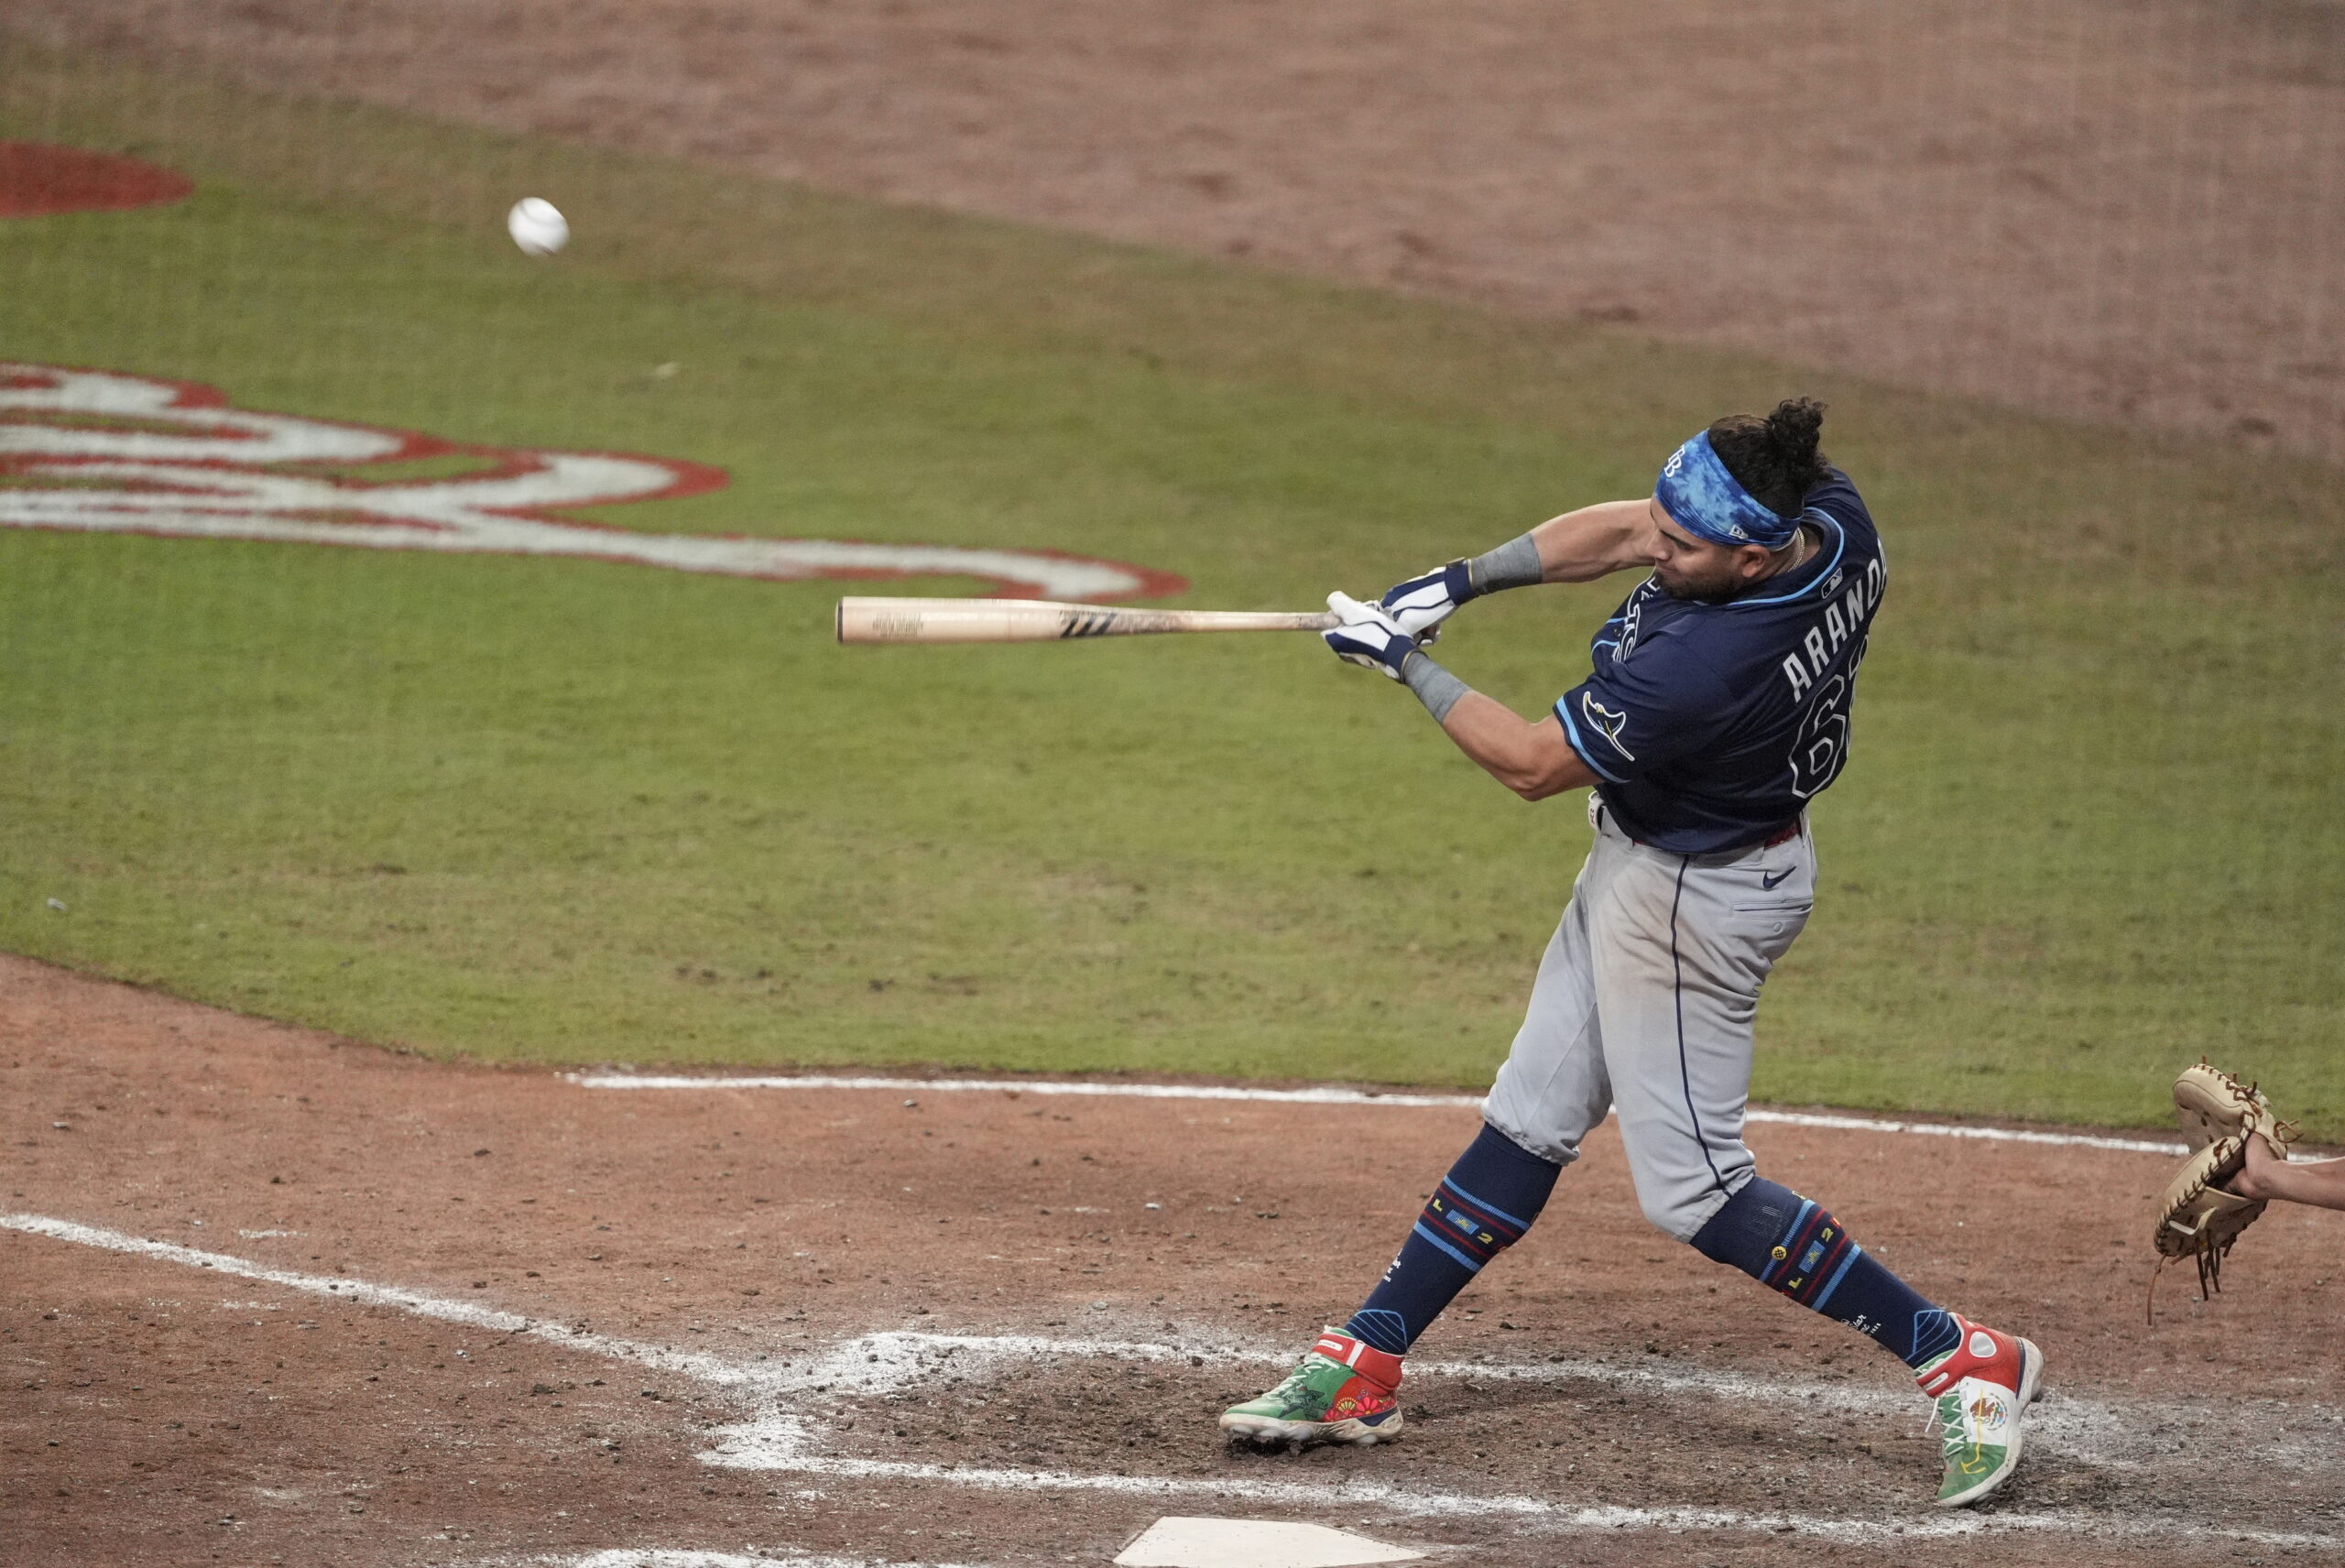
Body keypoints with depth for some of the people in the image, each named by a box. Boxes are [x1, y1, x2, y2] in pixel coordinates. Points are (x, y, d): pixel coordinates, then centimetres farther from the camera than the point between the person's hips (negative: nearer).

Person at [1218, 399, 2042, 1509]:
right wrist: (1460, 580, -5)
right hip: (1641, 860, 10)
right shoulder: (1832, 516, -15)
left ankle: (1959, 1356, 8)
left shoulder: (1699, 667, -38)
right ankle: (1361, 1372, 24)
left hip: (1696, 897, -10)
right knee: (1530, 1120, 15)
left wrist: (1408, 664, -11)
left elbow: (1532, 765, -21)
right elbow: (1617, 533, 3)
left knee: (1692, 1187, 1)